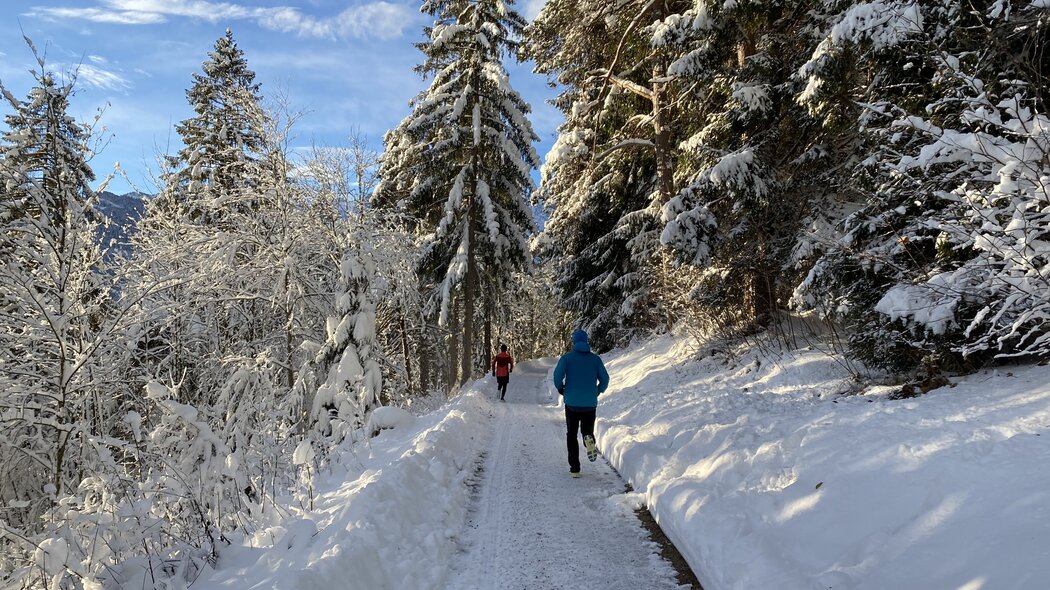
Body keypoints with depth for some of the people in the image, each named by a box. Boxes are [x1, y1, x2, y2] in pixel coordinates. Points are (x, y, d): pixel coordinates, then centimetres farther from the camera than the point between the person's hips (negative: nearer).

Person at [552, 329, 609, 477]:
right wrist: (598, 391, 18)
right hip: (590, 404, 1)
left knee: (571, 435, 12)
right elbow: (605, 379, 0)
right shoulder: (595, 358, 4)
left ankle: (574, 468, 3)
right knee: (587, 431, 16)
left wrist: (560, 389, 5)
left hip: (572, 403, -1)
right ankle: (589, 439, -20)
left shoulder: (567, 357, -1)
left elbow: (558, 374, -14)